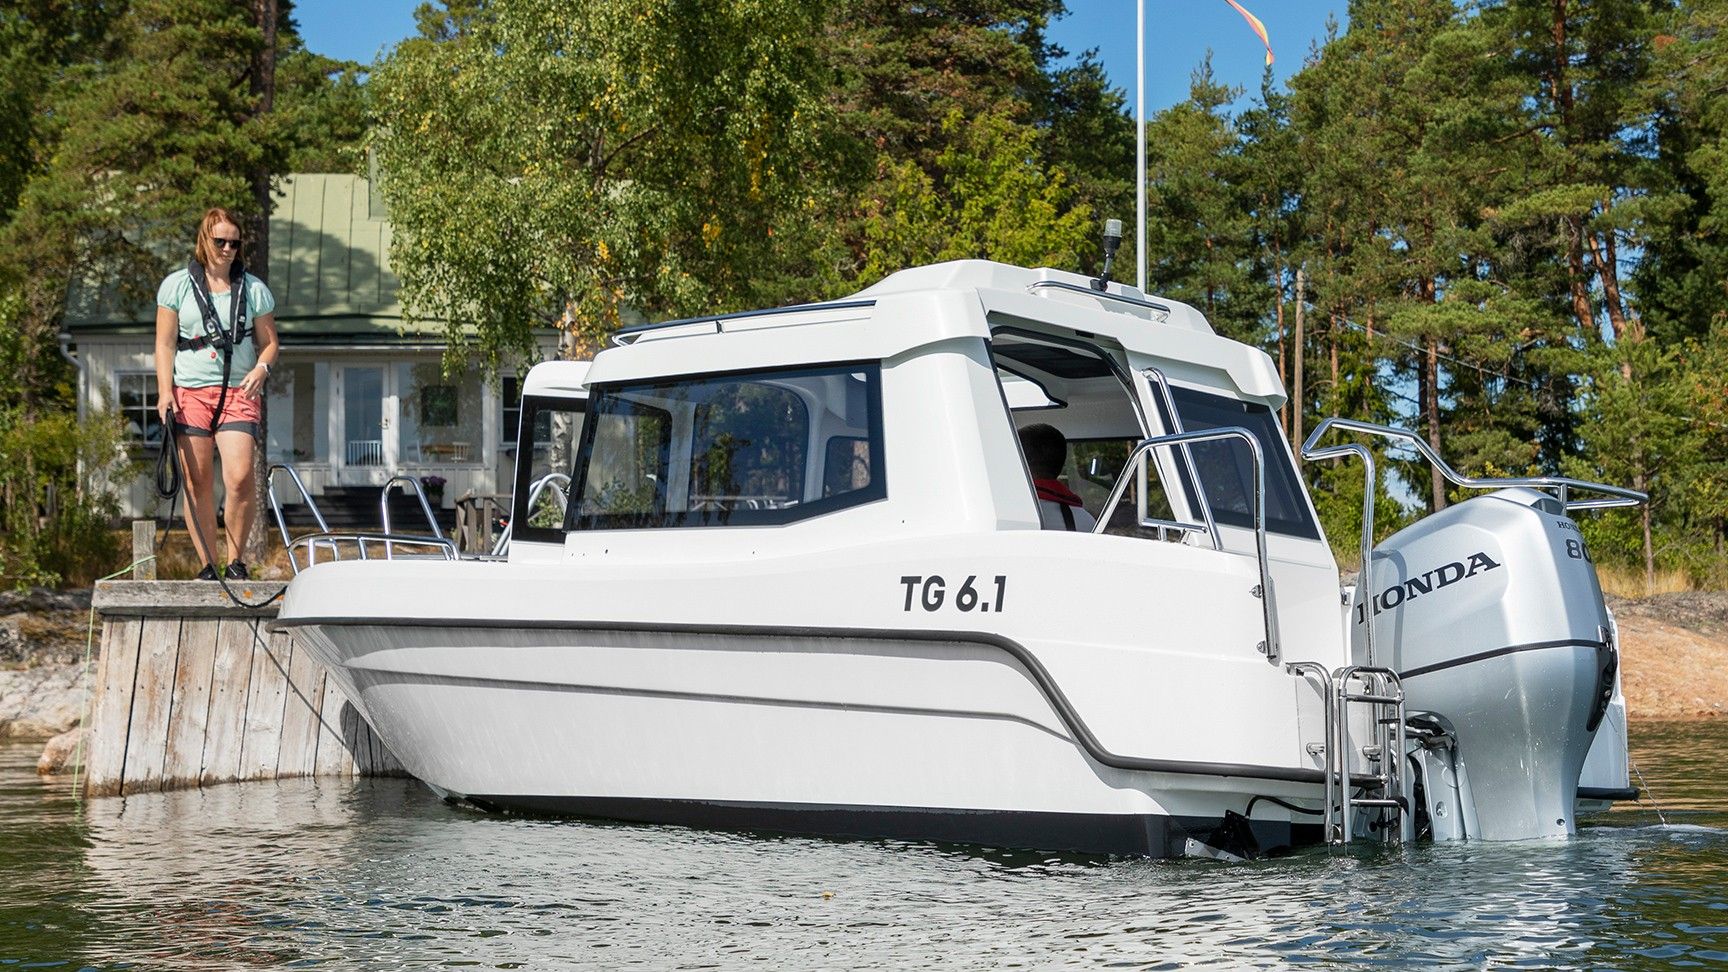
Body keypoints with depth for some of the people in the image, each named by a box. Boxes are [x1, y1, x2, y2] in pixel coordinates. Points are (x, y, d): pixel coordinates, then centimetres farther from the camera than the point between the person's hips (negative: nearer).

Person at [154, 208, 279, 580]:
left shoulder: (253, 289, 10)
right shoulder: (177, 284, 7)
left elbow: (269, 342, 13)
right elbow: (164, 343, 6)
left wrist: (262, 368, -9)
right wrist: (165, 391, -4)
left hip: (239, 393, 0)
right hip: (190, 393, 0)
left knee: (240, 478, -16)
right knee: (197, 484, -1)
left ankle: (236, 561, 0)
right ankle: (207, 565, 7)